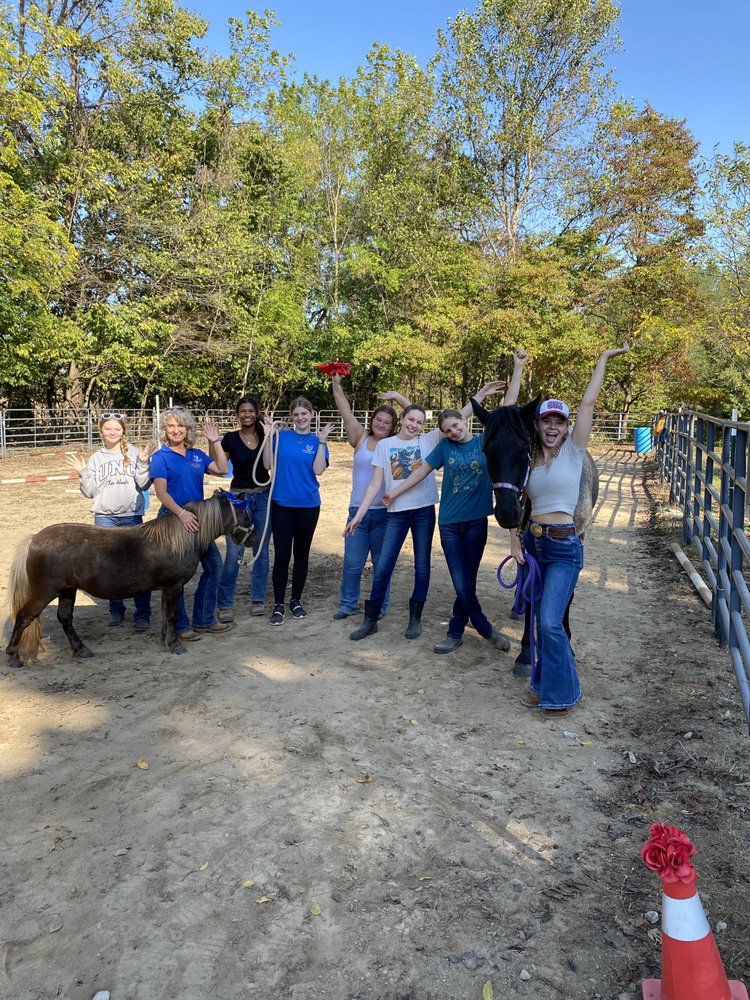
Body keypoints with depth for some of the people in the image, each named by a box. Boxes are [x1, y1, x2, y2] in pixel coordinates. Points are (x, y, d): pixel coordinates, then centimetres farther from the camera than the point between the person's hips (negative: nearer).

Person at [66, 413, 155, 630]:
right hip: (104, 517, 2)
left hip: (132, 516, -2)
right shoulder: (96, 459, 7)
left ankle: (142, 613, 5)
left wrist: (143, 464, -15)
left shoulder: (134, 453, 1)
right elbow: (90, 492, 7)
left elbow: (144, 485, -3)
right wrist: (83, 473, -7)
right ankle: (116, 608, 24)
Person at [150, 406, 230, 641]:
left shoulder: (197, 455, 9)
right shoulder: (161, 457, -6)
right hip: (173, 519, -6)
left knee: (214, 564, 7)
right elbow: (161, 492, -15)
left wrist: (215, 441, -2)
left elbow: (223, 469, 1)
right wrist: (181, 513, -28)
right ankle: (181, 625, 16)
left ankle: (204, 620, 19)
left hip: (198, 518, 6)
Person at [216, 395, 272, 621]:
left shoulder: (265, 436, 4)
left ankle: (258, 599, 22)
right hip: (239, 497, -2)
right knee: (234, 554, -7)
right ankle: (225, 605, 3)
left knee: (261, 551, 9)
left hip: (263, 497, 2)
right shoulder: (230, 438, -1)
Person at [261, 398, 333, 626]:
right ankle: (278, 605, 10)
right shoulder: (281, 436, 2)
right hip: (282, 504, -1)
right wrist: (268, 436, -12)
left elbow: (318, 470, -11)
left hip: (308, 505, 1)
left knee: (302, 554, 11)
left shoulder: (317, 441, 3)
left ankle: (296, 601, 25)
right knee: (281, 555, -1)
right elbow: (268, 464, -6)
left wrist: (322, 441, -13)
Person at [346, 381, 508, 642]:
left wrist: (480, 395, -9)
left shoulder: (429, 440, 3)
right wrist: (358, 515, -3)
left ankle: (415, 619, 20)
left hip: (424, 511, 0)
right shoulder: (385, 445, 3)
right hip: (396, 513, 0)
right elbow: (375, 483, 2)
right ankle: (370, 620, 15)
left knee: (422, 566, 6)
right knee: (382, 568, 1)